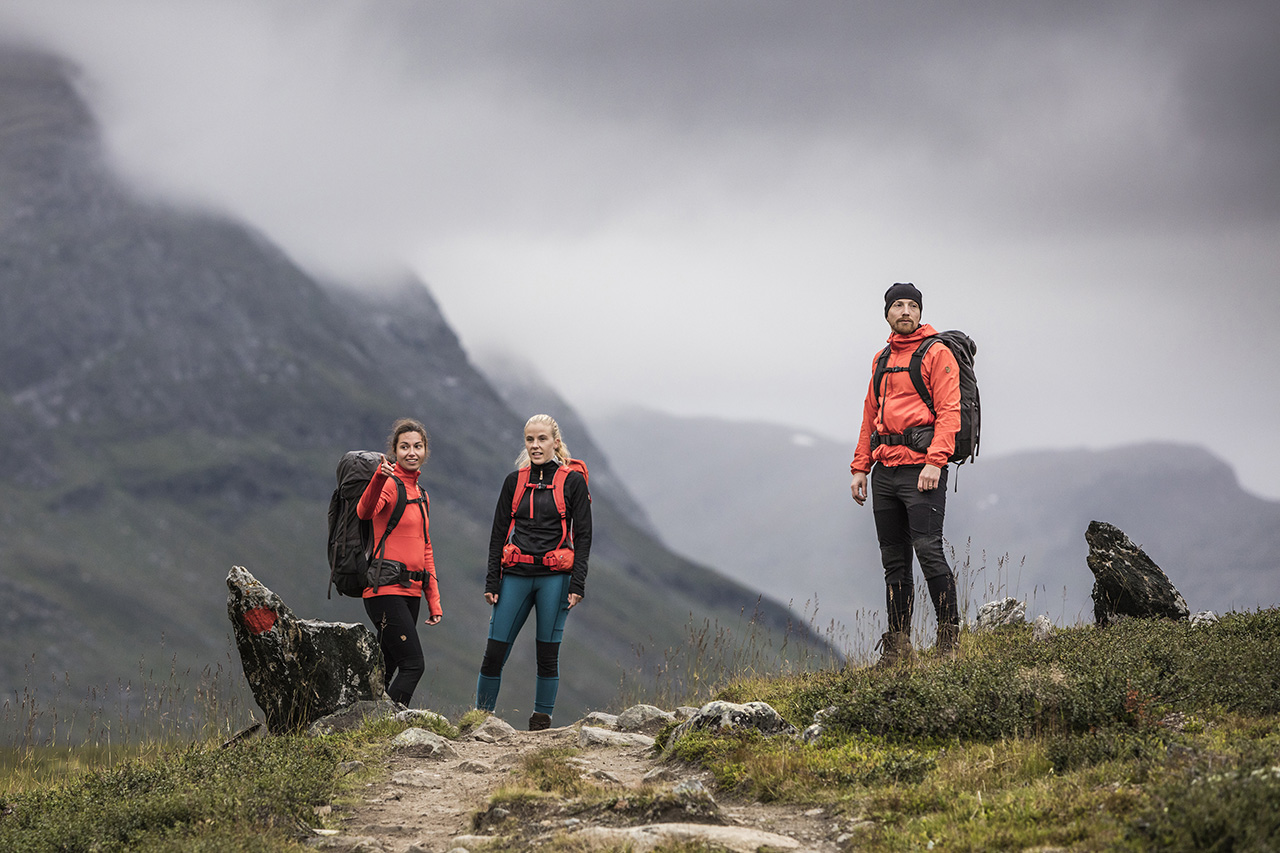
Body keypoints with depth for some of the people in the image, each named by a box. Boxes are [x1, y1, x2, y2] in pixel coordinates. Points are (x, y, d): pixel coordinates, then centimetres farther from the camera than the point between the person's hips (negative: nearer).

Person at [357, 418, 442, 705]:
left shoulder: (420, 494, 19)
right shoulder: (390, 484, -7)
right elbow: (365, 512, -30)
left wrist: (433, 600, 20)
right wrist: (378, 478, -49)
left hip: (410, 591, 8)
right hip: (386, 589, -8)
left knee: (387, 668, 7)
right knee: (413, 664, -15)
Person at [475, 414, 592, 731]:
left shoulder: (573, 481, 1)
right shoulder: (515, 481, 10)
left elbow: (582, 535, 0)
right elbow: (499, 533, 12)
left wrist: (577, 584, -9)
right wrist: (491, 582, 5)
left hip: (554, 577, -2)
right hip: (516, 575, 3)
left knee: (547, 654, 1)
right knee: (494, 653, -2)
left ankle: (541, 723, 9)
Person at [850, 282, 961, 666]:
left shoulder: (936, 354, -1)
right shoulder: (882, 359, 20)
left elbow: (948, 411, -9)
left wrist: (935, 461, -19)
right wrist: (860, 467, 15)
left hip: (921, 465, -7)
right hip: (885, 469, 7)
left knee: (928, 549, -13)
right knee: (894, 559, 7)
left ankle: (950, 634, -6)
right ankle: (898, 644, 10)